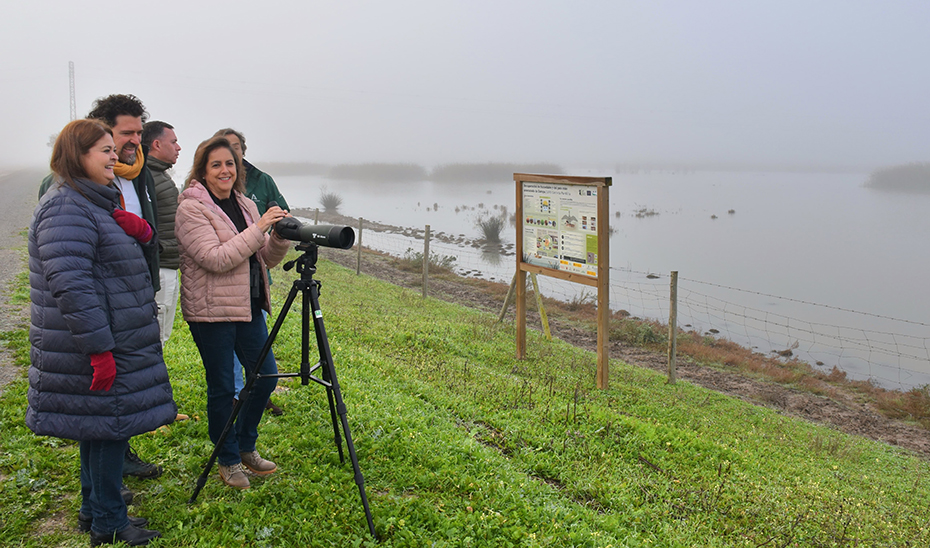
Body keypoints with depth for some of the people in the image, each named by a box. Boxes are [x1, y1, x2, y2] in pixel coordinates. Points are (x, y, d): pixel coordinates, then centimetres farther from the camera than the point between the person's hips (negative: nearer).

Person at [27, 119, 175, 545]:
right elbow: (70, 286, -25)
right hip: (94, 347, -10)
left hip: (114, 342, 10)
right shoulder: (66, 209, -18)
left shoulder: (95, 202, 14)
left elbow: (134, 253, 20)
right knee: (110, 423, -2)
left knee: (101, 425, 17)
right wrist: (100, 349, -26)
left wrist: (139, 230, -4)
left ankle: (95, 511, 30)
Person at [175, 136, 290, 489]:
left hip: (249, 307, 7)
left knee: (266, 376, 11)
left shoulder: (246, 205, 11)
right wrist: (258, 228, -23)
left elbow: (267, 259, 11)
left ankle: (245, 447, 32)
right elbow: (216, 259, -22)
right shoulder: (191, 208, -10)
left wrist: (280, 235, -9)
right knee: (222, 387, 3)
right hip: (211, 311, -7)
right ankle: (228, 461, 22)